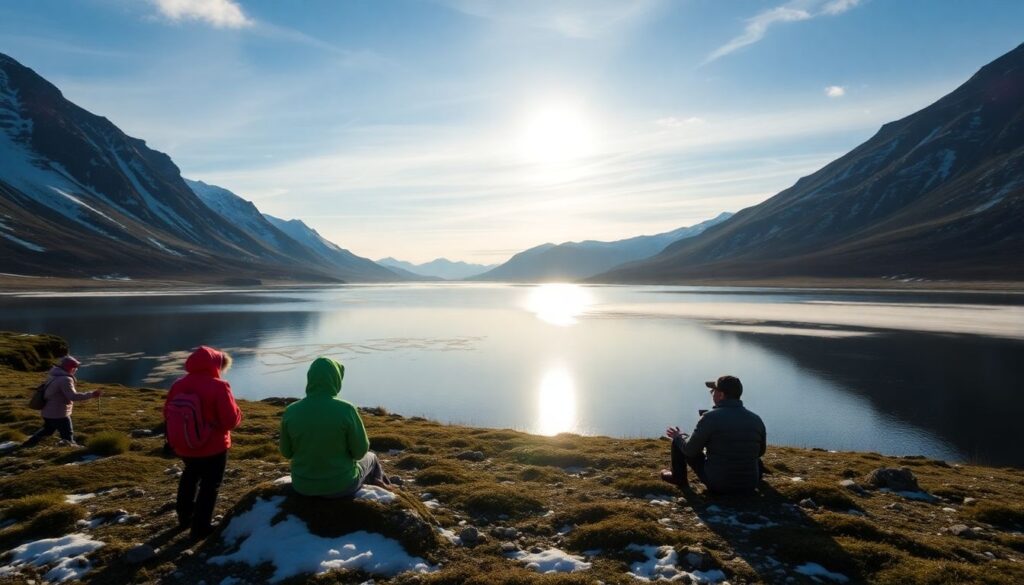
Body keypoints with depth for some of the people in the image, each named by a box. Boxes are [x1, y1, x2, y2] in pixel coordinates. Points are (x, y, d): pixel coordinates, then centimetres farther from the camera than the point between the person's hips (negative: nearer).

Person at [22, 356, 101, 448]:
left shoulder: (54, 375, 5)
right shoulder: (65, 379, -26)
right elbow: (73, 396, -32)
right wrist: (91, 394, -31)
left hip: (47, 412, 9)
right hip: (59, 414, -9)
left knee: (47, 430, 32)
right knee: (68, 436, -1)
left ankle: (27, 444, 41)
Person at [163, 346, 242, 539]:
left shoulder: (178, 384, -4)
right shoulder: (218, 386, -23)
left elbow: (167, 414, 7)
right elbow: (231, 420, -23)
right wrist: (236, 411, -2)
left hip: (183, 445, 6)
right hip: (213, 447, -6)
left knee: (190, 475, 31)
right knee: (210, 485, 12)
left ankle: (185, 516, 43)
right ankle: (200, 527, 18)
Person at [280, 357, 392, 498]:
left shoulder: (291, 411, -14)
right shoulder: (346, 410, -24)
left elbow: (287, 452, 0)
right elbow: (360, 451, -13)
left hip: (304, 485, 3)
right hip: (340, 485, -3)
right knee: (370, 458, 31)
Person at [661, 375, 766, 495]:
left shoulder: (710, 417, -17)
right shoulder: (756, 420, -3)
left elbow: (690, 450, -10)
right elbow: (760, 452, 14)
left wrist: (678, 436, 11)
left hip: (717, 485, -4)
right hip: (749, 487, 5)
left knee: (678, 442, 13)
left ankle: (678, 478, 29)